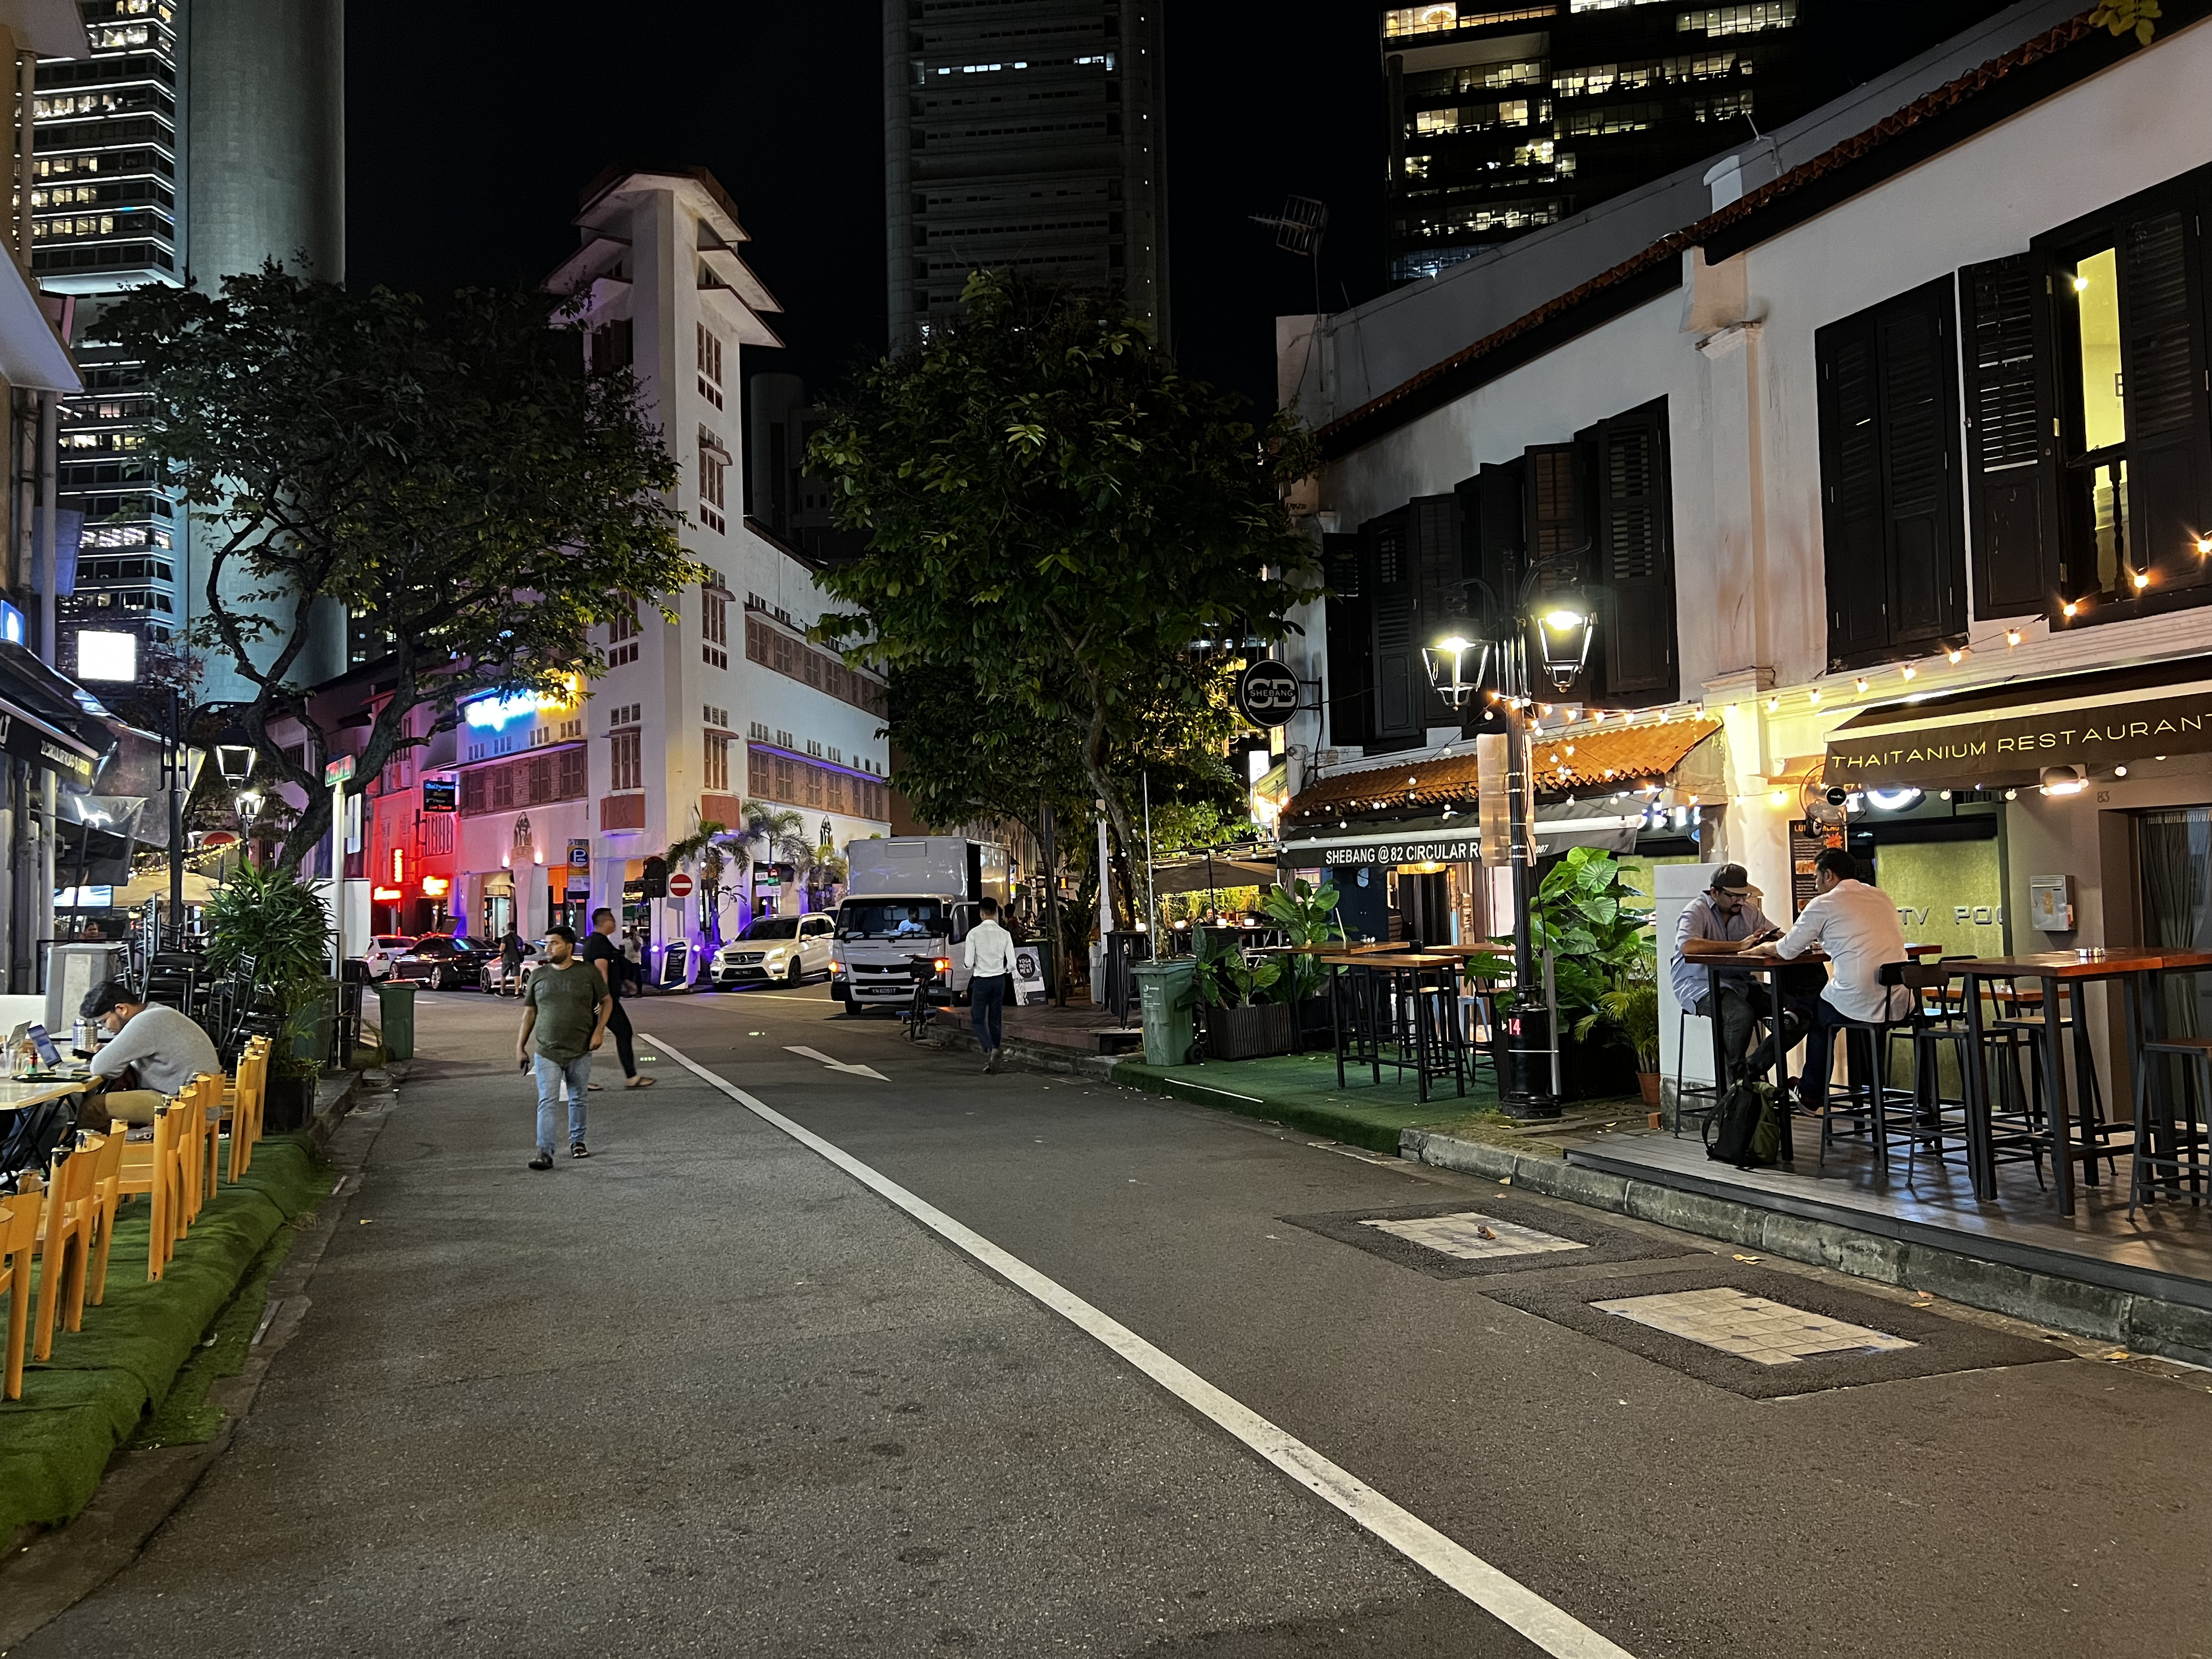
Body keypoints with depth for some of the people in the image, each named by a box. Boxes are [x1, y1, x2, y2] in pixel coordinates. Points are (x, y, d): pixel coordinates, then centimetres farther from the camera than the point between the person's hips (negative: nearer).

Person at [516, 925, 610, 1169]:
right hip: (547, 1053, 0)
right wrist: (520, 1047, 6)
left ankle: (577, 1142, 32)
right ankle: (544, 1153, -12)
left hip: (580, 1052, 0)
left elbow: (606, 1001, 8)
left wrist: (599, 1030, -5)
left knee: (578, 1100, 14)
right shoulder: (539, 976, 4)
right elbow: (529, 1013, 9)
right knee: (547, 1103, -9)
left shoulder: (588, 972, -1)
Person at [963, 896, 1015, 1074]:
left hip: (981, 980, -3)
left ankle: (990, 1049, -20)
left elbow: (969, 963, -12)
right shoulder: (1005, 934, -4)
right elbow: (1011, 964, -4)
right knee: (994, 1020, 14)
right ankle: (994, 1060, 16)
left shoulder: (974, 933, -11)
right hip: (999, 979, 3)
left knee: (978, 1020, 5)